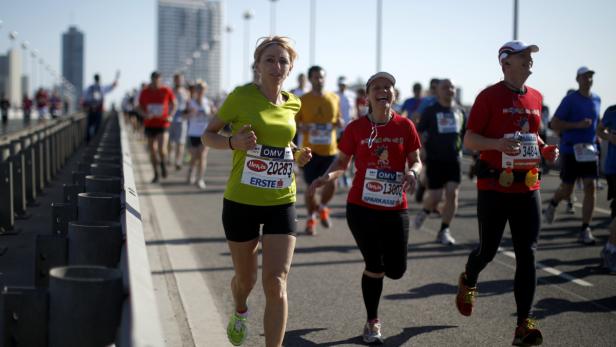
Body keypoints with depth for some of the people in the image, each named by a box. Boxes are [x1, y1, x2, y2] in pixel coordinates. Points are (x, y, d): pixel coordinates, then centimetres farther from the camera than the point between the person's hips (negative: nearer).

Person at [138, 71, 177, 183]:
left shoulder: (166, 91, -4)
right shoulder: (144, 92, 1)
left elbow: (174, 104, 8)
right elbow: (140, 108, 8)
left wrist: (170, 116, -9)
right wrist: (145, 114, -14)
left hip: (163, 124, -2)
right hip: (149, 125, 2)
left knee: (162, 150, -18)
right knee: (152, 150, 7)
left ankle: (163, 163, 12)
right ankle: (156, 174, 20)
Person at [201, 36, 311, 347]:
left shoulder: (292, 104, 4)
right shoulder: (241, 96, -9)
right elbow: (208, 135, 0)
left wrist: (297, 157, 1)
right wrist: (233, 142, -21)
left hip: (281, 203, 2)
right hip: (241, 202, -2)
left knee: (276, 284, -10)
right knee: (245, 277, 16)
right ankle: (240, 312, 51)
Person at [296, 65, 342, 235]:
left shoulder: (334, 98, 7)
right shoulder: (303, 100, -2)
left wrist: (339, 122, -4)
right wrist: (302, 128, -19)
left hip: (330, 149, 2)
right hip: (310, 150, -2)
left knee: (331, 184, -6)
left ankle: (323, 208, 26)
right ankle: (311, 218, 21)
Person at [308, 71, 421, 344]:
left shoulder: (405, 126, -1)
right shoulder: (356, 128, -2)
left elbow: (415, 160, 5)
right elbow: (342, 162, 5)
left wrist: (412, 172, -18)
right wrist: (327, 177, -14)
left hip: (395, 209, 1)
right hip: (361, 208, -1)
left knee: (396, 271, 2)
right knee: (374, 266, 1)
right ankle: (372, 323, 21)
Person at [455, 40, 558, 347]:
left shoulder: (536, 97, 11)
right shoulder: (489, 97, -7)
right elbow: (468, 140, -8)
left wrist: (545, 149, 4)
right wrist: (497, 143, -26)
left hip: (528, 187, 4)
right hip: (494, 187, -4)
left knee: (527, 255, -2)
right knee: (488, 249, 8)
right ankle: (468, 283, 43)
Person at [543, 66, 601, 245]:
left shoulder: (596, 99, 11)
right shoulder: (570, 100, -7)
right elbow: (554, 124, -10)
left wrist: (596, 134, 13)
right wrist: (577, 125, -20)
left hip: (589, 150, 4)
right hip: (570, 150, -4)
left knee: (590, 187, -9)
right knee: (566, 190, 3)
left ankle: (585, 230, -5)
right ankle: (553, 204, 39)